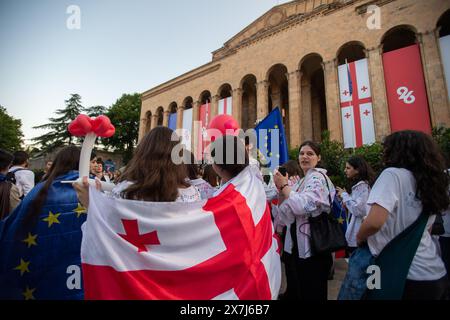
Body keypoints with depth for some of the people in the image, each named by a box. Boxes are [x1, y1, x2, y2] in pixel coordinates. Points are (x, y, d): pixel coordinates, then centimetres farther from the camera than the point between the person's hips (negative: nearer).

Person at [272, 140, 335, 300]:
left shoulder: (317, 177, -13)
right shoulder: (303, 180, 14)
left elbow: (304, 205, -30)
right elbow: (288, 212, 12)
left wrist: (285, 186, -18)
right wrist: (281, 190, -3)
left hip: (311, 248, -9)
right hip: (296, 247, 9)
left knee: (311, 293, 6)